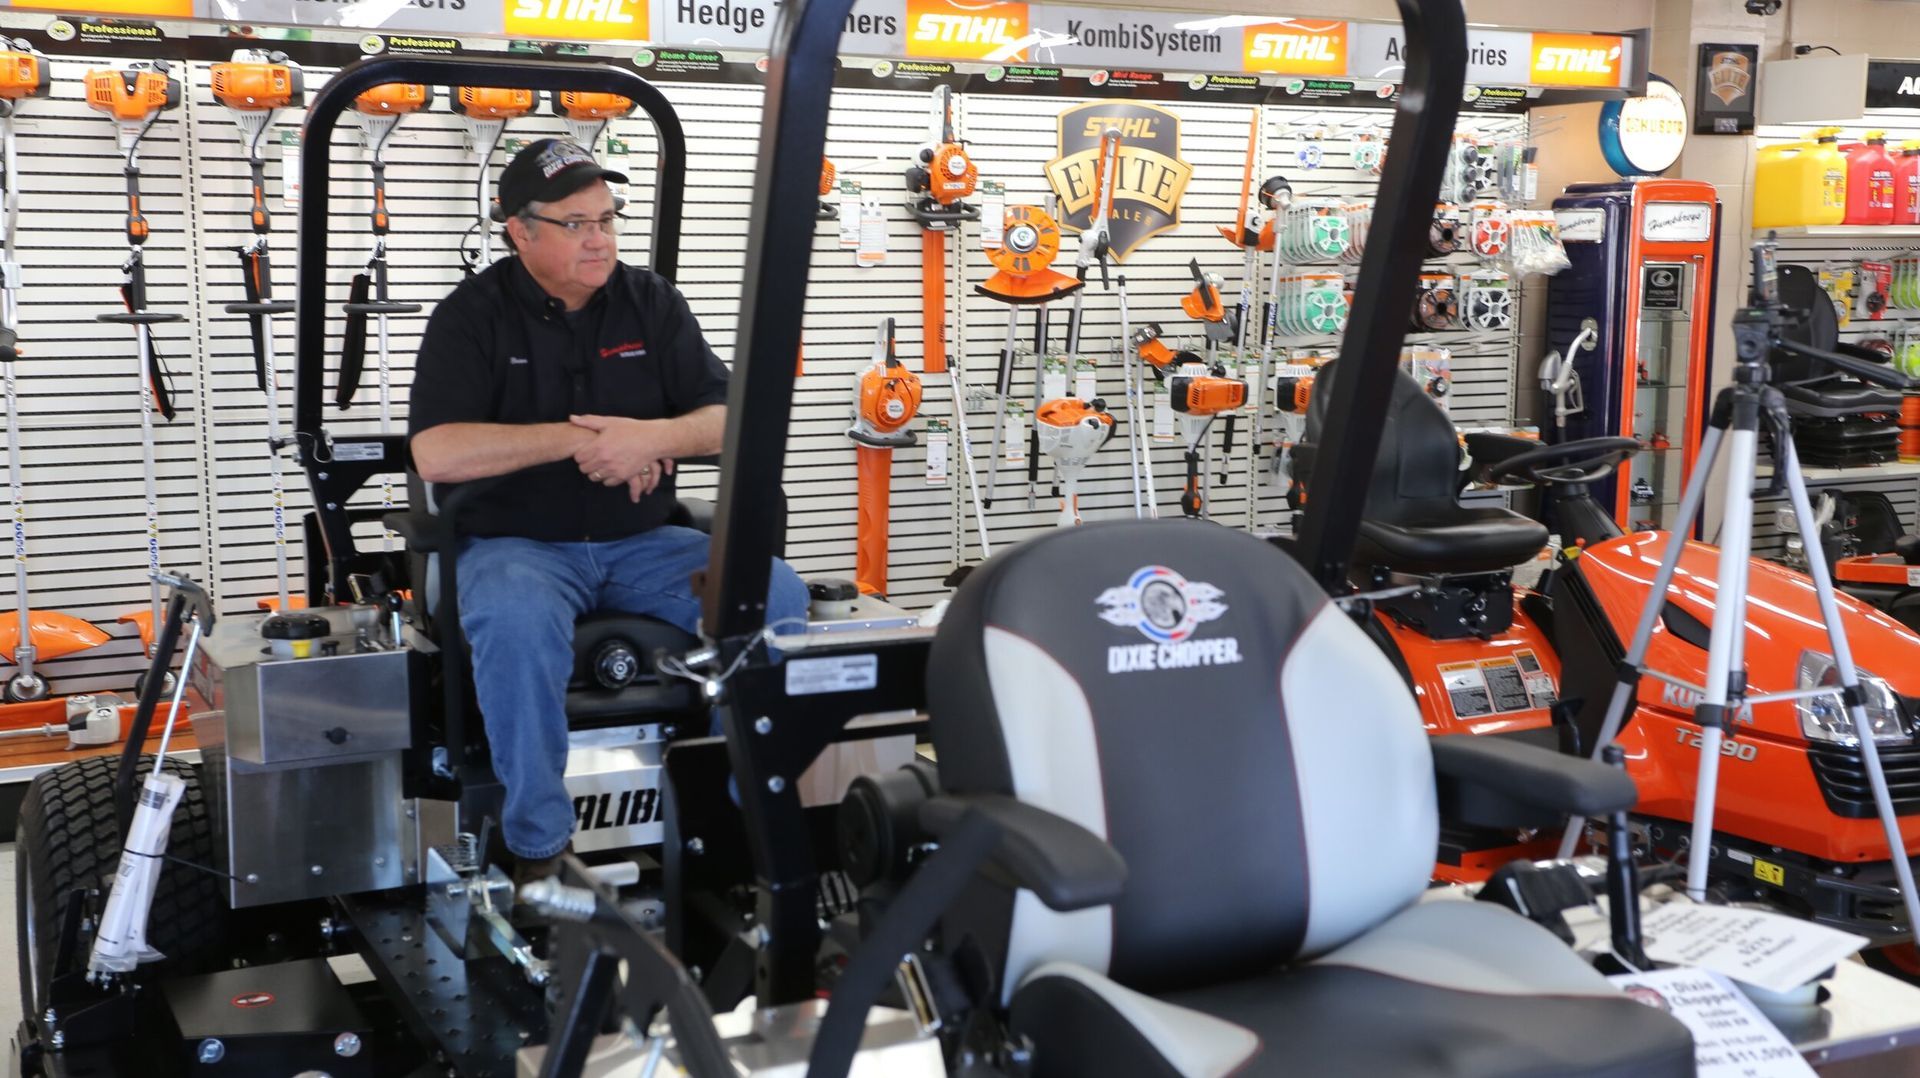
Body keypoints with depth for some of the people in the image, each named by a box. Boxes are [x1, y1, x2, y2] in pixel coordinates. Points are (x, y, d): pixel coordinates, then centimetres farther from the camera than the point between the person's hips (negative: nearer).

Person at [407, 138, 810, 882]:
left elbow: (727, 422, 2)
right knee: (517, 622, -38)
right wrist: (577, 438, -16)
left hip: (642, 543, 4)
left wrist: (653, 436, -19)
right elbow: (436, 454, -17)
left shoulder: (651, 302, 8)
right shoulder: (473, 315, -3)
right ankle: (540, 847, -21)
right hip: (516, 542, -3)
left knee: (775, 594, -20)